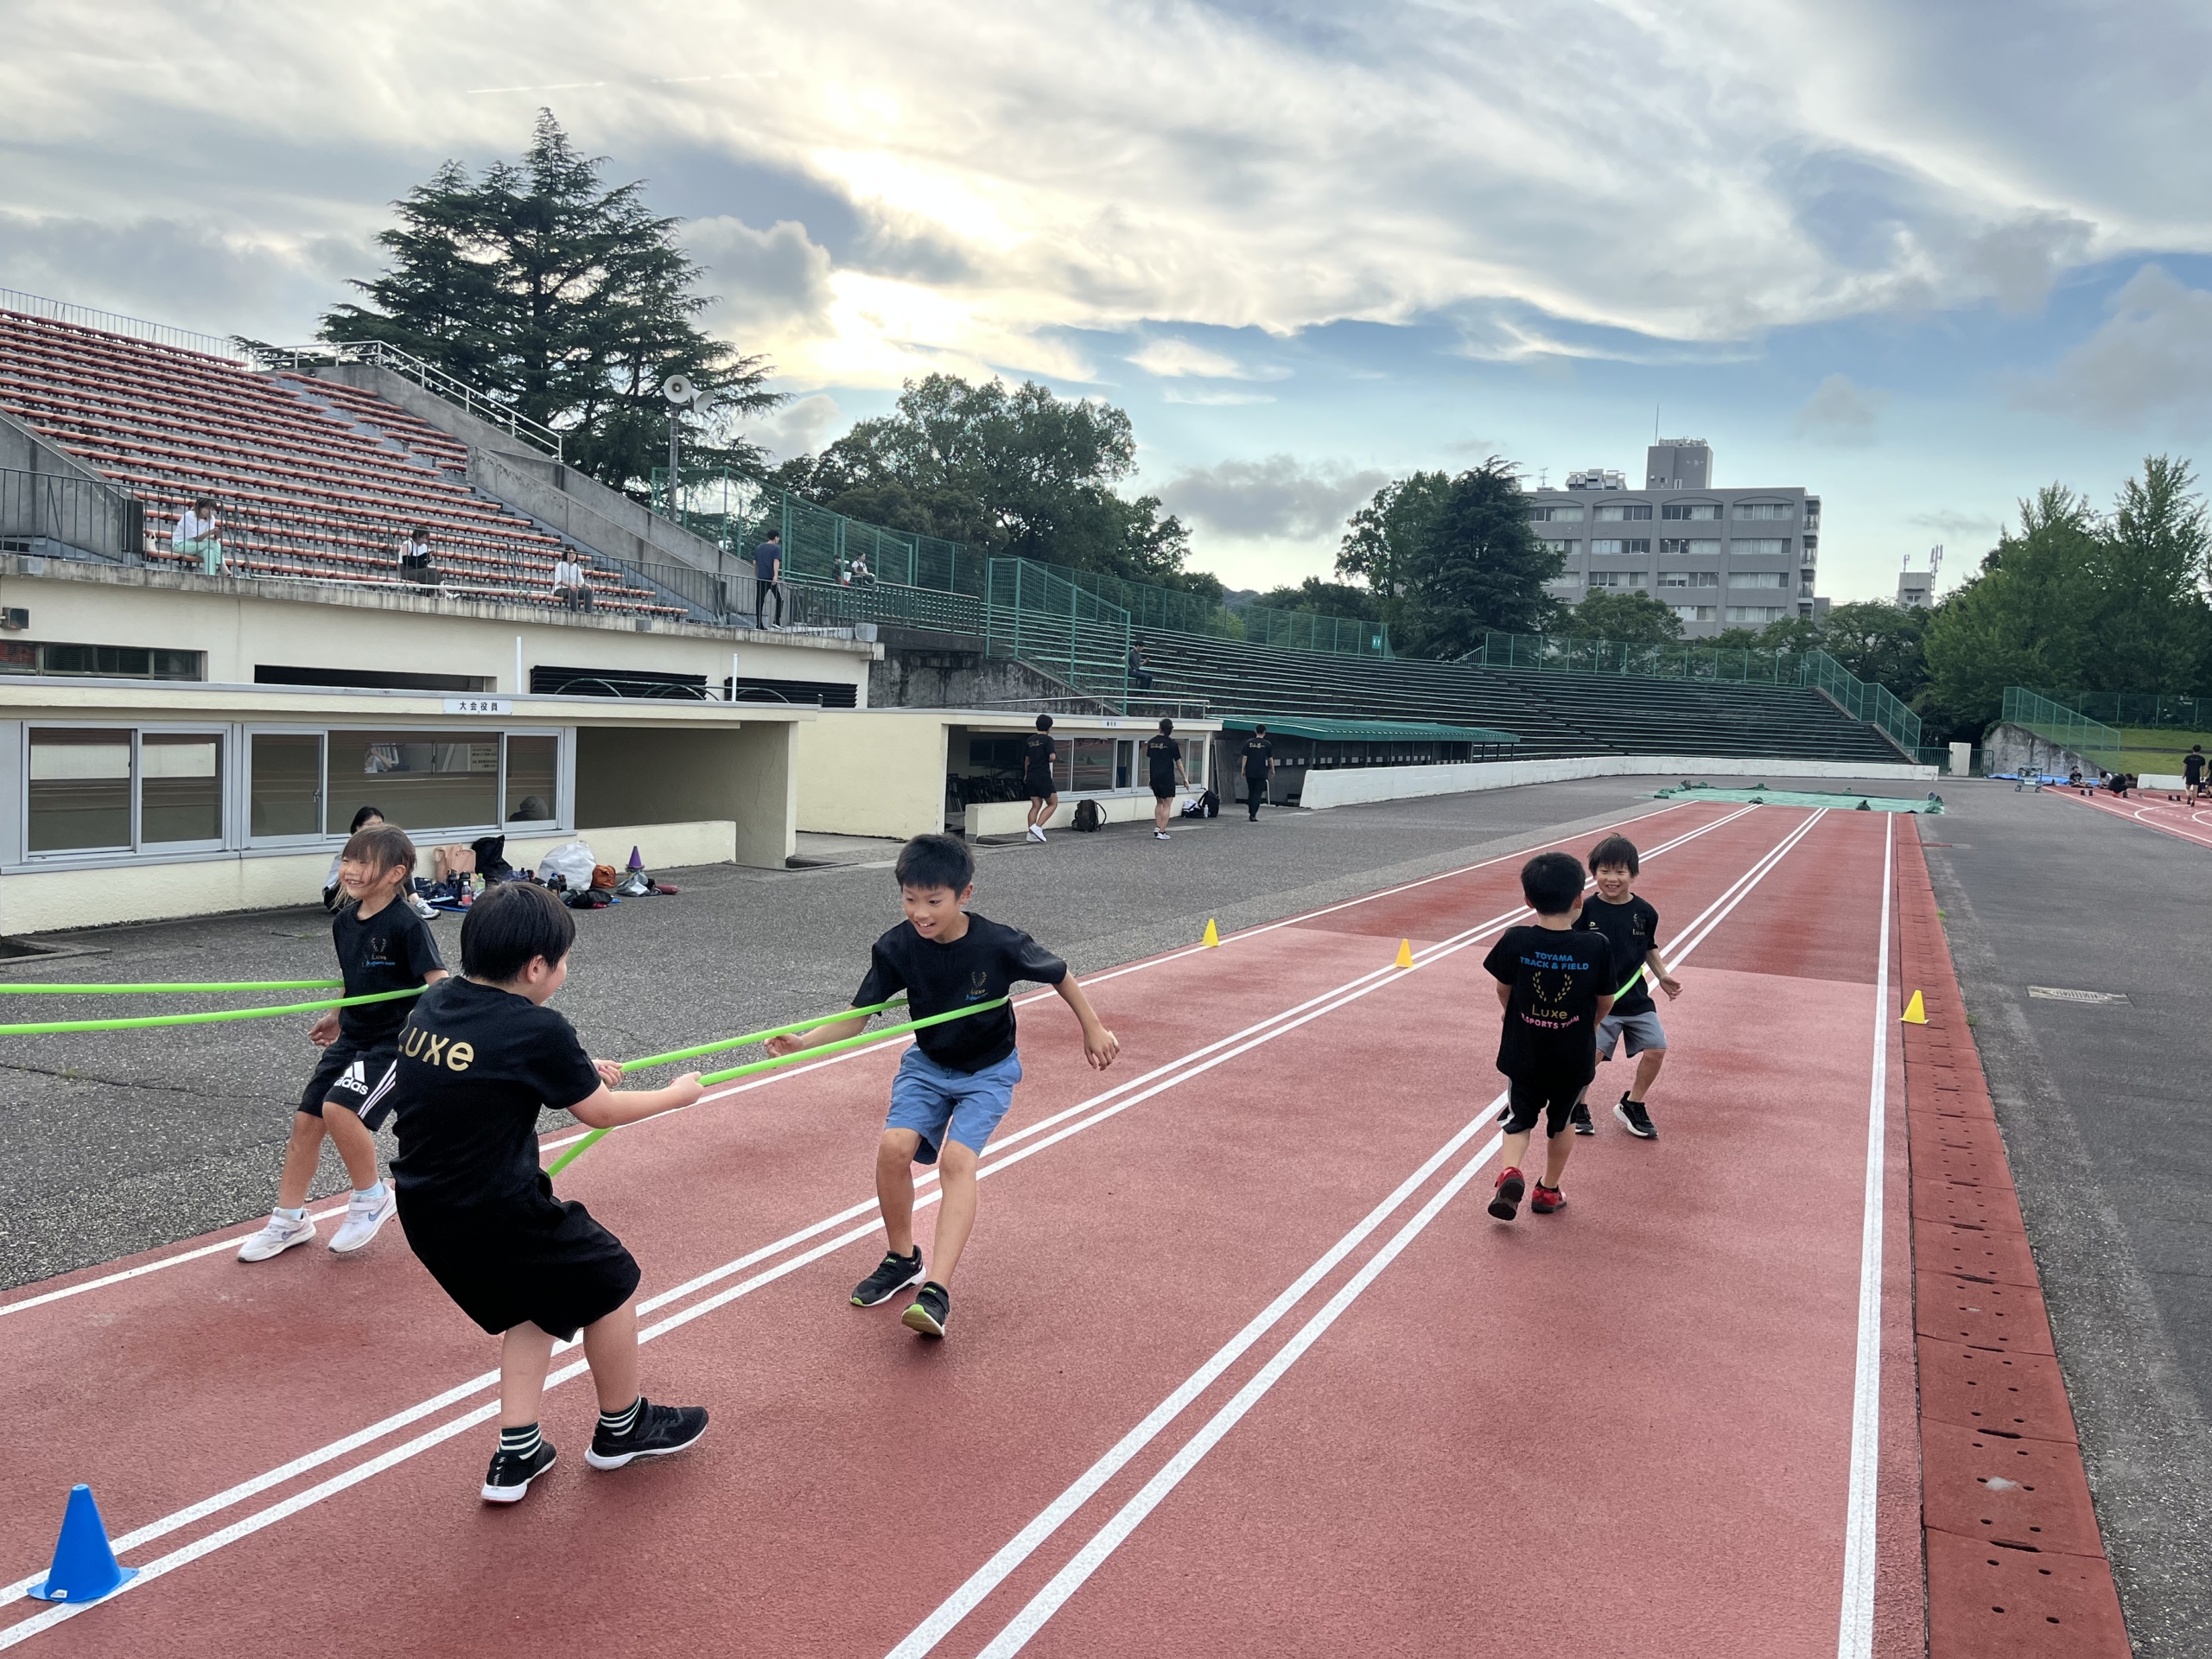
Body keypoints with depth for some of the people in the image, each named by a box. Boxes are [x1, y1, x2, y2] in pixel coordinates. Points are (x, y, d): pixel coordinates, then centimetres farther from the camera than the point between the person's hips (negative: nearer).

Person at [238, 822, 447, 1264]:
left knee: (340, 1108, -24)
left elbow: (439, 983, -21)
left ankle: (371, 1199, -1)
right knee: (306, 1120, 7)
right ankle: (290, 1219, 25)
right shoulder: (344, 921, 3)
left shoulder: (406, 925, -19)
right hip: (351, 1038, 8)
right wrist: (336, 1016, 24)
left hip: (392, 1042, -8)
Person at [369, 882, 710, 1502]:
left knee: (536, 1303, 26)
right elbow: (599, 1112, -5)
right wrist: (678, 1094, 11)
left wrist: (579, 1072, 21)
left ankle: (516, 1454, 24)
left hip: (425, 1212, 8)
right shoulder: (538, 1031, -19)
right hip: (497, 1214, -8)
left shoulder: (432, 1006, 2)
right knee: (608, 1281, 14)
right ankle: (621, 1427, 32)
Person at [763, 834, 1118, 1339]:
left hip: (988, 1071, -3)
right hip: (927, 1065, 3)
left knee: (956, 1158, -25)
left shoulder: (1000, 945, -25)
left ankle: (937, 1290, -30)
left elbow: (1059, 975, -7)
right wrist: (804, 1042, -31)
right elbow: (857, 1017, -15)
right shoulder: (897, 947, -19)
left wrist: (1093, 1029, 2)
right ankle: (901, 1258, 6)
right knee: (894, 1146, -19)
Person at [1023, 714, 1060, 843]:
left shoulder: (1029, 740, 11)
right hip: (1043, 776, -7)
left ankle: (1031, 833, 5)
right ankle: (1037, 827, -11)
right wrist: (1047, 760, 5)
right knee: (1053, 804, 3)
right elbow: (1052, 757, -19)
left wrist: (1026, 775, 32)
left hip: (1031, 776, 7)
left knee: (1036, 805, 11)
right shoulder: (1048, 739, -9)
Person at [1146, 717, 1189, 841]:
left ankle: (1157, 828, 9)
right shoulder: (1172, 744, -10)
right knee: (1166, 805, 0)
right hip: (1167, 778, -5)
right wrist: (1185, 778, 2)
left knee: (1159, 803, 20)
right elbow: (1178, 762, -6)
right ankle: (1161, 832, -5)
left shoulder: (1151, 742, 5)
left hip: (1155, 778, 5)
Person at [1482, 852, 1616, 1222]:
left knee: (1519, 1121, 19)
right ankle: (1548, 1191, 34)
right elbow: (1605, 1003, -4)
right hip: (1574, 1058, 0)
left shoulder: (1515, 941, -16)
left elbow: (1503, 991, -1)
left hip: (1523, 1055, 0)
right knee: (1560, 1123, 23)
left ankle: (1510, 1173, -5)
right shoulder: (1597, 947, -16)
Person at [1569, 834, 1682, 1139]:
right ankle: (1577, 1106, 15)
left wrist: (1663, 976, 5)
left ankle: (1632, 1105, 21)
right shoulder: (1586, 911, -8)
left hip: (1636, 998, 3)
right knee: (1590, 1054, -12)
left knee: (1657, 1049, -2)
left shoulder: (1644, 912, -1)